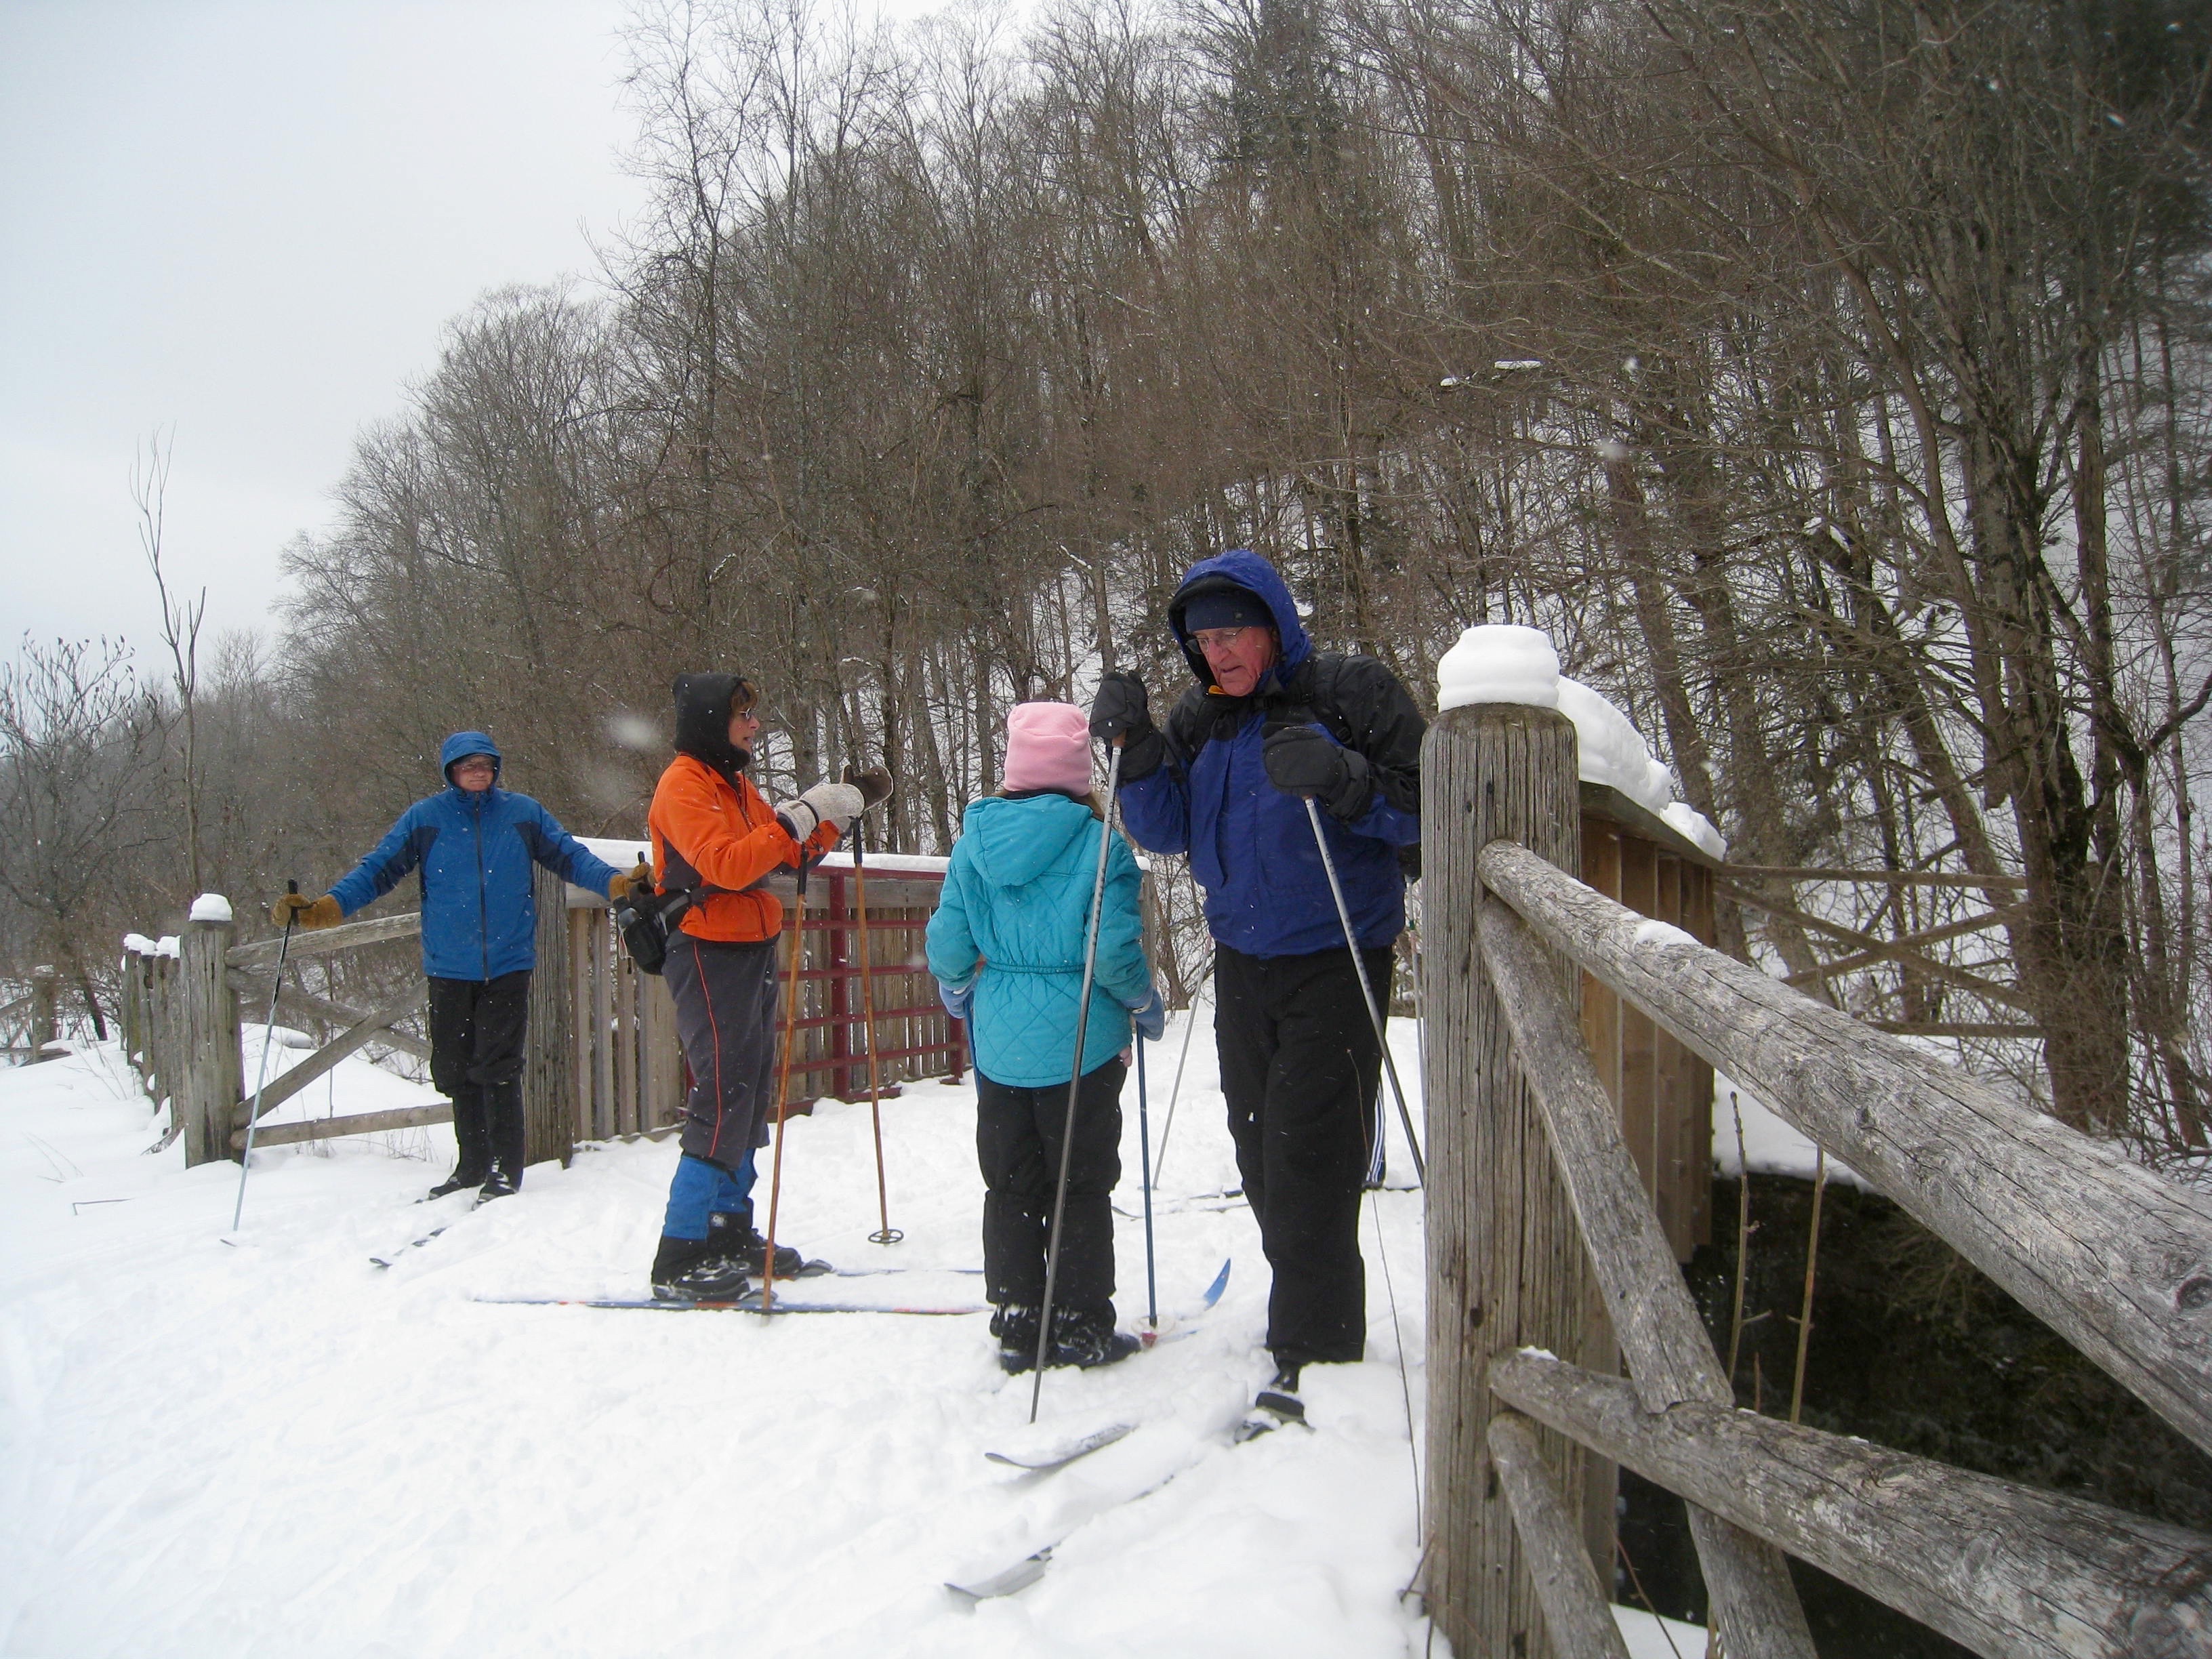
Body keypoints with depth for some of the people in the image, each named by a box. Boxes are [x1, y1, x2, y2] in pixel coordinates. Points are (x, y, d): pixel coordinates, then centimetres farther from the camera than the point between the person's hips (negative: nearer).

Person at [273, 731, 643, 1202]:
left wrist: (617, 883, -10)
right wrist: (327, 907, -8)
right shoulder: (424, 818, 4)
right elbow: (378, 868, 4)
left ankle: (505, 1169, 4)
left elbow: (571, 857, 5)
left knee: (497, 1066, -6)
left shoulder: (523, 813, 4)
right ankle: (472, 1165, 23)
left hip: (508, 964, -2)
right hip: (449, 968, 2)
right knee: (454, 1070, 9)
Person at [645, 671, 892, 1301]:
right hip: (709, 957, -9)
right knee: (723, 1101, -11)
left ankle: (731, 1232, 22)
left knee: (753, 1096, 12)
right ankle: (680, 1260, -5)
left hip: (753, 953, 9)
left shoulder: (735, 784, 17)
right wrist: (800, 816, -24)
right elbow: (726, 864, -25)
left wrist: (843, 808, 8)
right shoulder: (684, 785, -12)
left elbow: (789, 854, 18)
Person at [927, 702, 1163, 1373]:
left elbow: (949, 944, 1)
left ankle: (1018, 1326, 21)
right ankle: (1084, 1329, 16)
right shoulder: (1099, 843, -13)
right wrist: (1145, 1003, 3)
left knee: (1010, 1186, 14)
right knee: (1081, 1187, 9)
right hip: (1079, 1040, -3)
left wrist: (955, 990, 23)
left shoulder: (973, 839, -1)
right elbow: (1114, 950, -17)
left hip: (998, 1040, 4)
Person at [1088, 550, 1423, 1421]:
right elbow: (1166, 830, 4)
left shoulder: (1349, 692, -9)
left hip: (1335, 962, -6)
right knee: (1261, 1154, 14)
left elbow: (1418, 805, -12)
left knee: (1308, 1158, -8)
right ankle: (1310, 1310, 32)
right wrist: (1134, 749, -12)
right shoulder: (1200, 719, 8)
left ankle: (1315, 1353, 2)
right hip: (1242, 964, 6)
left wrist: (1340, 778, -30)